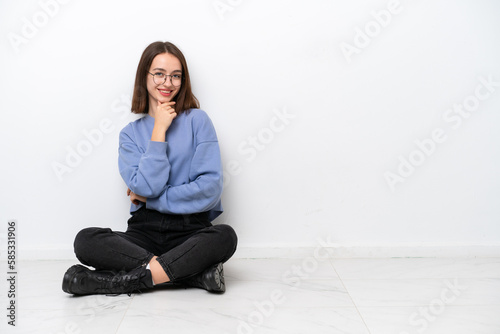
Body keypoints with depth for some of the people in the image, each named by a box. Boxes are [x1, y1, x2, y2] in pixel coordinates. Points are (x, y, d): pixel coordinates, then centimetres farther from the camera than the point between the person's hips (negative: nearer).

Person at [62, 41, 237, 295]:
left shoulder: (197, 120, 5)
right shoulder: (131, 133, 11)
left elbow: (210, 187, -6)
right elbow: (146, 186, -8)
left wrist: (152, 199, -4)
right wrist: (159, 130, -5)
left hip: (191, 229, -2)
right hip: (145, 229, 2)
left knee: (225, 236, -34)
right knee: (85, 241, -25)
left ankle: (133, 279, -26)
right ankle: (195, 271, -27)